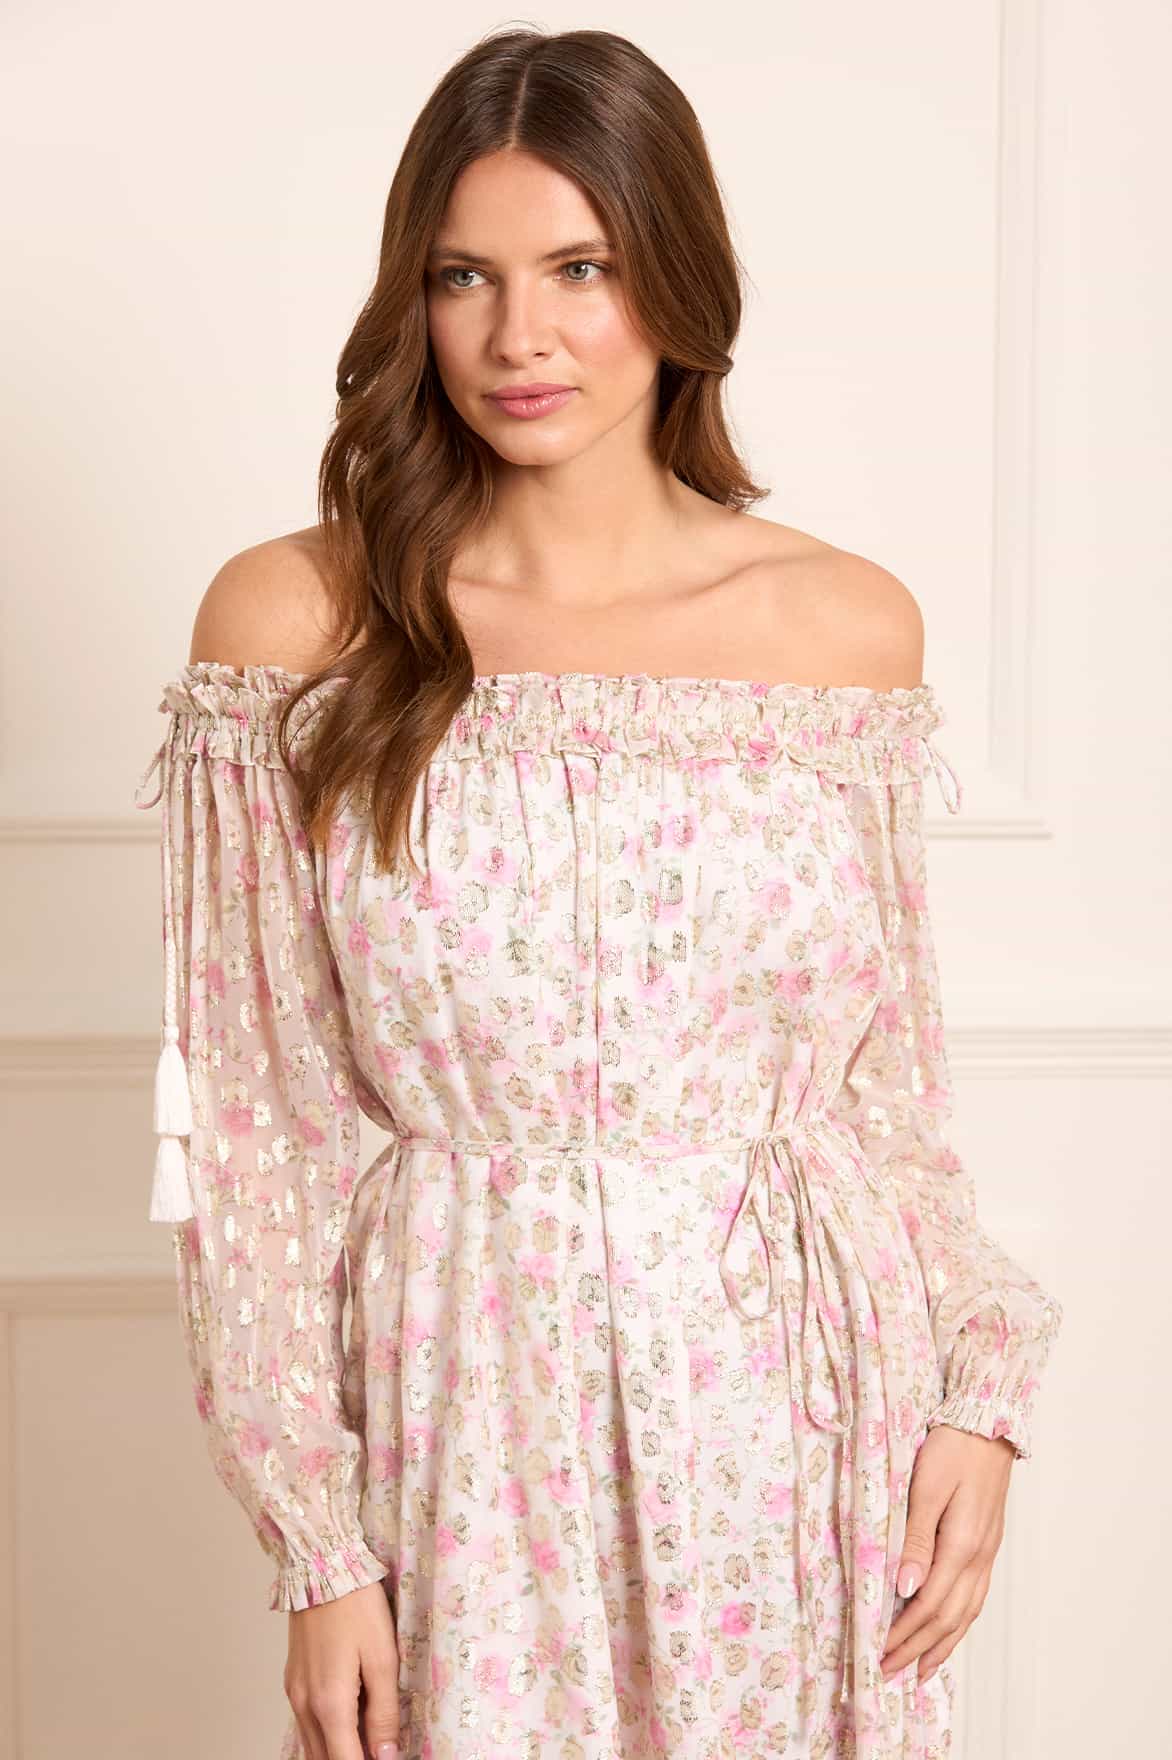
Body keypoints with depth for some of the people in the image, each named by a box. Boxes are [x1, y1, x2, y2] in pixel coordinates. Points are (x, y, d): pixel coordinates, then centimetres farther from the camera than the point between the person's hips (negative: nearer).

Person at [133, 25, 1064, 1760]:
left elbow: (888, 1079, 7)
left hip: (793, 1413, 2)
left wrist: (980, 1386, -2)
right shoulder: (292, 623, -6)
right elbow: (253, 1127, -5)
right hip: (465, 1424, -1)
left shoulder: (852, 624, -1)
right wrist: (319, 1541, -7)